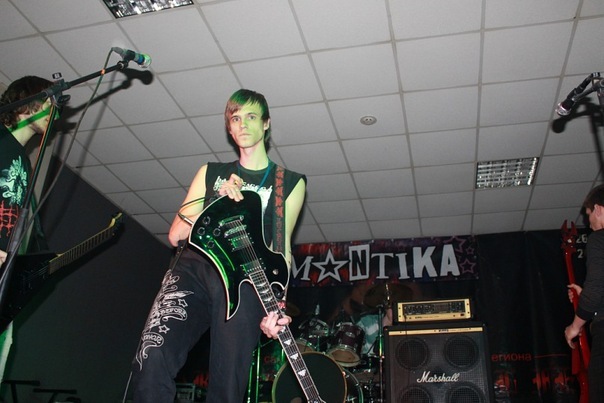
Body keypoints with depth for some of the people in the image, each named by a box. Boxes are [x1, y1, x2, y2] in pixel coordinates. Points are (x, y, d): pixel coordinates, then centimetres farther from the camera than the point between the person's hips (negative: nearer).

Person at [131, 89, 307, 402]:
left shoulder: (289, 183, 16)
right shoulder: (211, 173, 23)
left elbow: (281, 248, 6)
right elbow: (175, 235, 16)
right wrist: (218, 199, 0)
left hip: (242, 280, -1)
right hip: (192, 268, 2)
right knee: (151, 359, -23)